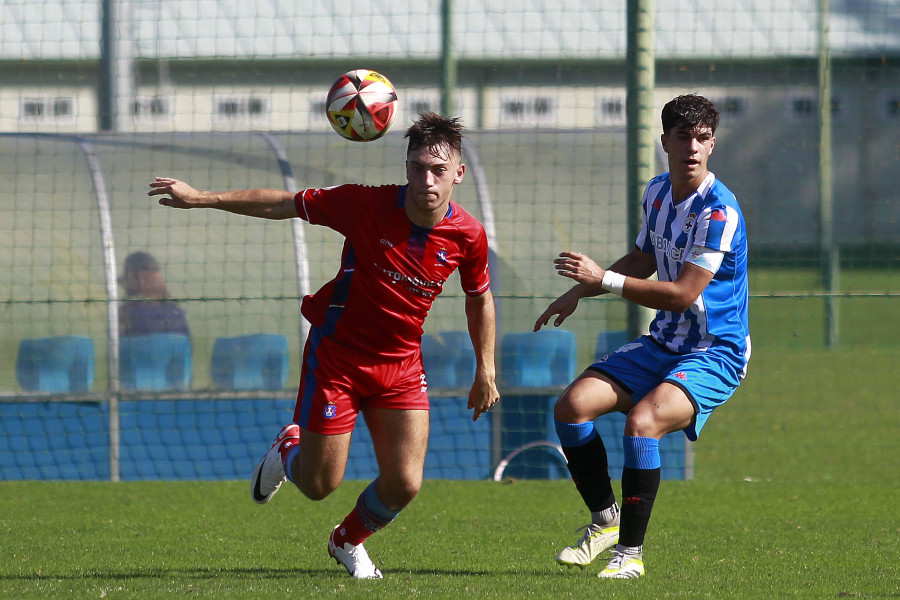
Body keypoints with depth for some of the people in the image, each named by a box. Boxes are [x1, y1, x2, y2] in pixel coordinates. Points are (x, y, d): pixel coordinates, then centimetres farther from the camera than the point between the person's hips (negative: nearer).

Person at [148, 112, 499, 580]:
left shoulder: (468, 235, -12)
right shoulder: (366, 206, -22)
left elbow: (479, 298, 9)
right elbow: (284, 205, -11)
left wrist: (485, 372, 9)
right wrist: (201, 199, -11)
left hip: (400, 364, 3)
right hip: (335, 356, -3)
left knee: (404, 485, -6)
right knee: (319, 485, -1)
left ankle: (349, 541, 28)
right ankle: (289, 449, 38)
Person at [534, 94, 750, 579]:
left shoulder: (718, 210, -20)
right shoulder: (657, 193, 7)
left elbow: (682, 293, -25)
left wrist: (603, 280, -23)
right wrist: (578, 291, 22)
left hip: (715, 354, -8)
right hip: (662, 344, 8)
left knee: (641, 421, -32)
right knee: (572, 406, -9)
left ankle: (630, 552, -20)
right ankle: (604, 518, 11)